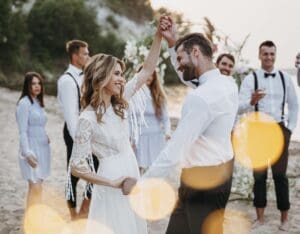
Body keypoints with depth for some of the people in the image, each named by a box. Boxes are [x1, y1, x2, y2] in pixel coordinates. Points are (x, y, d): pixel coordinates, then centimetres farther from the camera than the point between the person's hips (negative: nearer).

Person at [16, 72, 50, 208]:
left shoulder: (38, 102, 13)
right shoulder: (24, 103, -11)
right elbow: (22, 131, -14)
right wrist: (28, 153, -20)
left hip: (42, 148, 8)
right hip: (31, 149, -8)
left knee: (35, 187, 9)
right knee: (35, 188, -12)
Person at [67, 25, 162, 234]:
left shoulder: (119, 103, 1)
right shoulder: (88, 118, -19)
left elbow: (147, 71, 0)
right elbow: (76, 167, -18)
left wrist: (159, 35, -9)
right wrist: (112, 183, -13)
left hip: (131, 175, 7)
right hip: (112, 186, -7)